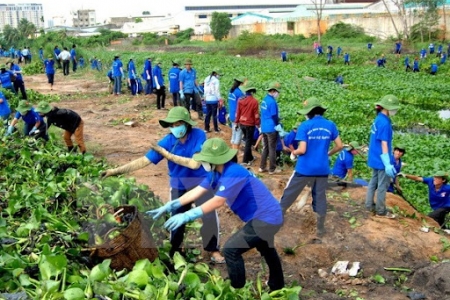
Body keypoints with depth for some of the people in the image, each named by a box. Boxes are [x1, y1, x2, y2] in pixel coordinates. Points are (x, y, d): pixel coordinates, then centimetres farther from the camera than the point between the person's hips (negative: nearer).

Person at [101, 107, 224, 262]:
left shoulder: (199, 135, -24)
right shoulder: (167, 141, -20)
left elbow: (195, 163, -30)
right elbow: (144, 161, -21)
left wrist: (169, 156, -31)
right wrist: (116, 170, -29)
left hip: (201, 182, -2)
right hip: (179, 185, 2)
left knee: (210, 216, -1)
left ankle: (213, 249, 23)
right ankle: (173, 252, 33)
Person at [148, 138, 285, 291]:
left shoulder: (233, 173, -28)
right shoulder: (217, 173, 0)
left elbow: (217, 201, -33)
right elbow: (196, 192, -1)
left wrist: (186, 216, -35)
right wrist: (168, 207, -6)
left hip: (266, 218, -11)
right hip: (269, 215, 11)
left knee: (231, 250, -11)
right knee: (266, 248, 32)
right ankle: (277, 286, 56)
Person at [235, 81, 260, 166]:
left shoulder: (240, 100, -2)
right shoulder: (254, 101, -17)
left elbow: (237, 112, 4)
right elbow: (256, 115, -12)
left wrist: (236, 123, 14)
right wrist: (258, 124, 0)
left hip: (242, 124, 5)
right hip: (250, 124, -5)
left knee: (247, 140, 21)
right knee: (248, 142, 5)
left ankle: (250, 157, 33)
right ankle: (245, 160, 8)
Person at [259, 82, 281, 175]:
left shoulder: (264, 100, 8)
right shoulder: (272, 101, -19)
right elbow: (274, 116, -16)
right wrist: (278, 124, -1)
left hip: (264, 128, 8)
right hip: (271, 128, -8)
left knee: (265, 148, 17)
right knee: (272, 149, 2)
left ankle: (262, 167, 21)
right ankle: (272, 169, 9)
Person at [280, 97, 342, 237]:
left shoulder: (305, 126, -12)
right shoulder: (330, 125, 0)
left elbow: (302, 150, -16)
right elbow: (339, 146, 4)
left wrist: (294, 152, 5)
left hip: (304, 169, -3)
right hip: (322, 169, 3)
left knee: (290, 193, 12)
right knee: (320, 197, 13)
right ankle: (320, 228, 20)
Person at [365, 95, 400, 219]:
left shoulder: (378, 119, 8)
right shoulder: (384, 123, -21)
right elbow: (384, 144, -23)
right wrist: (388, 163, -23)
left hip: (375, 158, 9)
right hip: (381, 160, -9)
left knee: (374, 181, 18)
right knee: (383, 185, 1)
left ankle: (369, 205, 26)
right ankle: (381, 211, 10)